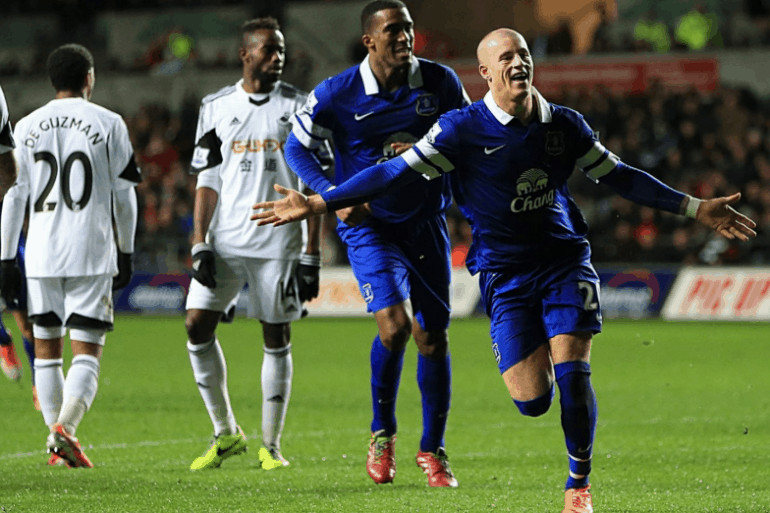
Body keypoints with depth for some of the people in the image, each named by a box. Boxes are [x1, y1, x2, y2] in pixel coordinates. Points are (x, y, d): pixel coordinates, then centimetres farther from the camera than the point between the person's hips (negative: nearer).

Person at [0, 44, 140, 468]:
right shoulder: (108, 124, 0)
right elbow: (124, 195, 3)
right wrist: (126, 252, 13)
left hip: (41, 254, 3)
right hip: (91, 253, -3)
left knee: (46, 346, 13)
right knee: (87, 350, -2)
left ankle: (56, 436, 12)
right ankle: (65, 428, -22)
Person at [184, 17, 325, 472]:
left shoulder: (299, 108, 2)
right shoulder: (217, 108, 7)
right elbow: (208, 181, 8)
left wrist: (311, 255, -4)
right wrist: (200, 244, -2)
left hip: (279, 242, -2)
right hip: (226, 240, 2)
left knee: (277, 338, 1)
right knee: (198, 327, -7)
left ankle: (271, 444, 11)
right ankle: (226, 433, 7)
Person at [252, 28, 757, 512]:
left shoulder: (564, 125, 2)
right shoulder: (463, 129, -8)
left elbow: (620, 175, 13)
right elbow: (397, 172, -11)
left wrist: (695, 208, 13)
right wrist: (317, 203, -18)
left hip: (565, 262, 2)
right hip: (505, 273, -2)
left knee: (572, 372, -14)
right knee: (532, 400, -10)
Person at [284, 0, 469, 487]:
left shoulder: (440, 82, -6)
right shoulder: (337, 94, -12)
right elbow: (297, 147, 0)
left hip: (426, 222, 3)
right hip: (370, 225, -3)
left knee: (433, 337, 3)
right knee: (394, 324, -20)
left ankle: (433, 450, 20)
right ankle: (382, 434, 4)